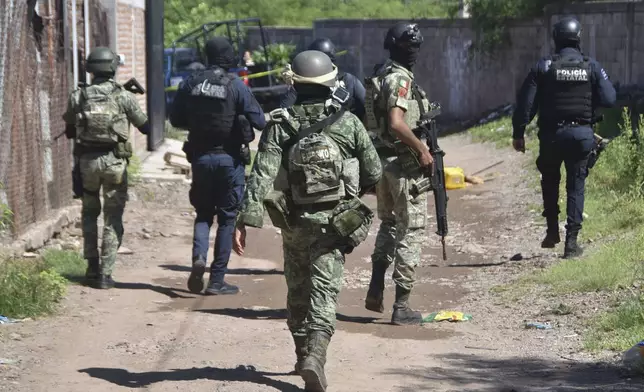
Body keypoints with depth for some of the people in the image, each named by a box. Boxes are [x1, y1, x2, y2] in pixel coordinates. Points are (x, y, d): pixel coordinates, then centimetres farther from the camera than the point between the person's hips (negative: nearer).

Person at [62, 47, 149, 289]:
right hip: (114, 162, -2)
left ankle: (92, 267, 19)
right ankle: (105, 274, 1)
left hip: (87, 160, 2)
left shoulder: (78, 96, 0)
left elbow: (69, 131, 11)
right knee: (113, 219, 5)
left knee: (89, 214, 21)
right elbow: (145, 127, 5)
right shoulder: (123, 96, -5)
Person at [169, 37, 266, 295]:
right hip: (229, 159, -3)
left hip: (200, 157, 3)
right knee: (226, 218, 6)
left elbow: (175, 119, 8)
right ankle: (217, 281, 6)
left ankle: (199, 257, -10)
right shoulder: (235, 85, -12)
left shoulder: (190, 83, -1)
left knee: (203, 213, 17)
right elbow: (259, 121, -11)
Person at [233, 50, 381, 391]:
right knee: (324, 292, -4)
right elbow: (374, 174, 0)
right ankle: (315, 356, -24)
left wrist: (246, 221, -19)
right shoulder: (348, 123, -6)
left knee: (298, 290, 19)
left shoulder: (280, 126, -8)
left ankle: (303, 355, 30)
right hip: (335, 224, -1)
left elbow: (261, 177, -16)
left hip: (295, 223, 1)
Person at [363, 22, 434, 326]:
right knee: (411, 232, -1)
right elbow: (396, 123, -28)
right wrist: (422, 149, -18)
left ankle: (376, 291, 24)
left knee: (388, 225, 23)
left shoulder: (379, 76, 11)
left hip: (381, 161, 9)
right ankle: (402, 306, -1)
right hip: (405, 164, -9)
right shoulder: (401, 79, -17)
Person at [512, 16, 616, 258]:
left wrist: (518, 134, 2)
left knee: (550, 182, 22)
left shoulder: (544, 67, -4)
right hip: (581, 135, 0)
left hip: (551, 135, 0)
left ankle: (552, 231, 18)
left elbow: (526, 102, -5)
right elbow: (609, 100, -5)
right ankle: (571, 242, 1)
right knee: (576, 187, 7)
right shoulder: (592, 68, -3)